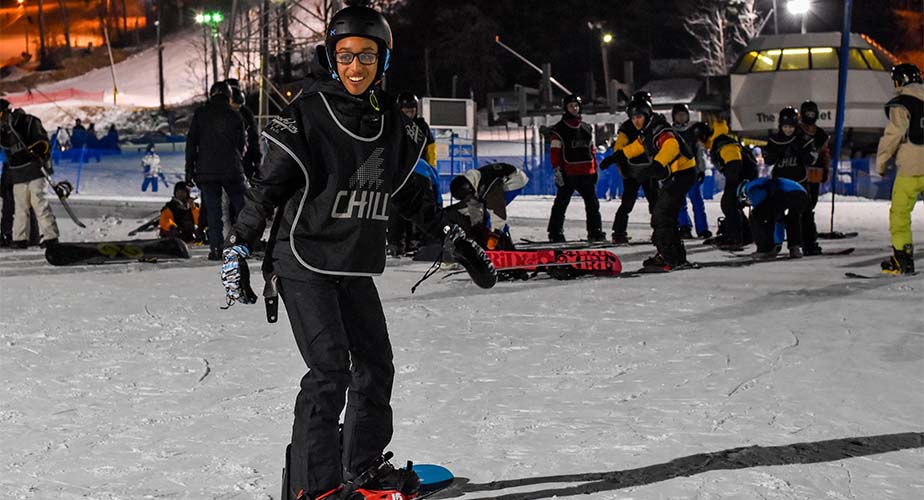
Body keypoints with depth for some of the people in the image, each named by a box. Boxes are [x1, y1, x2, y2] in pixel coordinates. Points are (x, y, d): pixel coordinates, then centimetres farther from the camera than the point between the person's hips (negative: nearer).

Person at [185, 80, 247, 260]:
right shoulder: (235, 115, 4)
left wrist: (189, 170, 4)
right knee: (241, 205, 8)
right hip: (232, 171, 0)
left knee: (212, 209, 2)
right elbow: (242, 144, 8)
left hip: (206, 170, 0)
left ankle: (216, 248, -5)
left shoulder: (200, 114, 3)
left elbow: (191, 143, 1)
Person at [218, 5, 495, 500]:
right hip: (304, 260, -6)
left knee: (375, 366, 9)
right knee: (330, 370, -14)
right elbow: (265, 187, -8)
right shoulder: (306, 115, -12)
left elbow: (412, 191, 17)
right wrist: (237, 248, -12)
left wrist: (456, 240, 17)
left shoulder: (392, 124, 5)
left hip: (356, 265, 6)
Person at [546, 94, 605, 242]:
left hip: (586, 174, 5)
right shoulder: (559, 129, -2)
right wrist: (557, 171, -13)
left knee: (593, 204, 5)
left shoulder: (586, 128, 14)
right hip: (568, 174, -5)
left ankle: (595, 231, 11)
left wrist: (595, 169, 16)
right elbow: (554, 153, -6)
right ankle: (555, 233, 5)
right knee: (561, 204, -1)